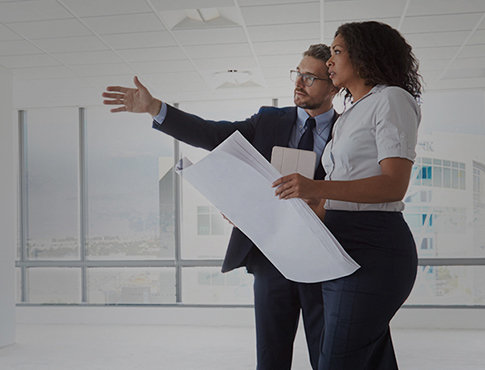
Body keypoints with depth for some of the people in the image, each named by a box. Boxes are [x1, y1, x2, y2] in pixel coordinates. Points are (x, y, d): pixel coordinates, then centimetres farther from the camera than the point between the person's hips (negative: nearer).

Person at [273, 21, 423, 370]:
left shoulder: (392, 100, -4)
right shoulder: (349, 114, 23)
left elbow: (395, 184, -17)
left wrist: (317, 187, -27)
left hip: (372, 247, -9)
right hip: (345, 243, 9)